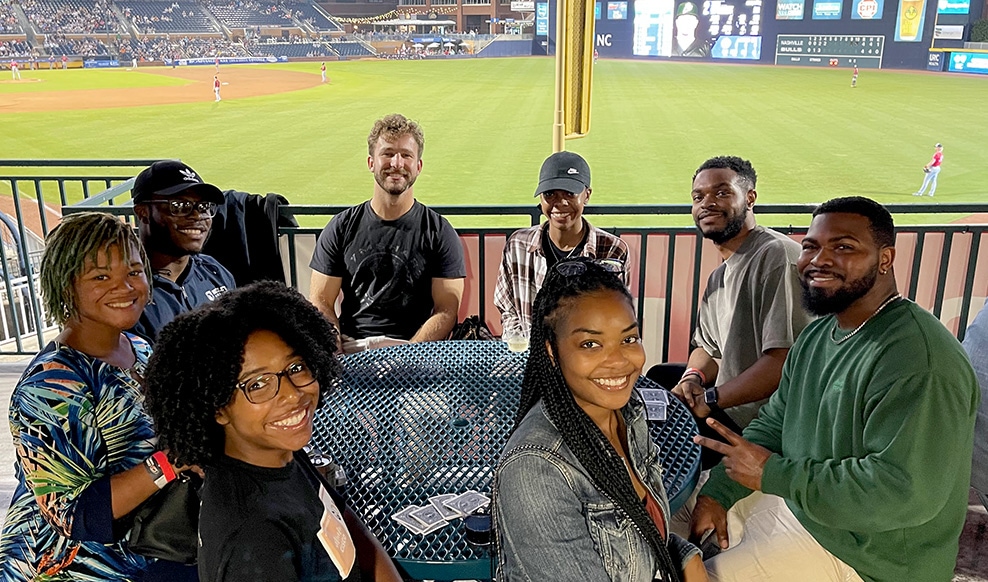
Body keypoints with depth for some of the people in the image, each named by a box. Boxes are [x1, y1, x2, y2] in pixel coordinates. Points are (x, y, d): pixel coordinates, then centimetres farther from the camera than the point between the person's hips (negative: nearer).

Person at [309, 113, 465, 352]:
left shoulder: (439, 233, 4)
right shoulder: (341, 228, 9)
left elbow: (446, 311, -1)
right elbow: (320, 302, 7)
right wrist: (341, 348, -11)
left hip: (415, 349, -1)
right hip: (350, 348, 1)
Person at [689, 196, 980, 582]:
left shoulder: (917, 361, -27)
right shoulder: (818, 334, 5)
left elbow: (904, 491, -32)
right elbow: (774, 423, 7)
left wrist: (773, 474, -25)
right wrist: (717, 492, -5)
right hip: (795, 498, 9)